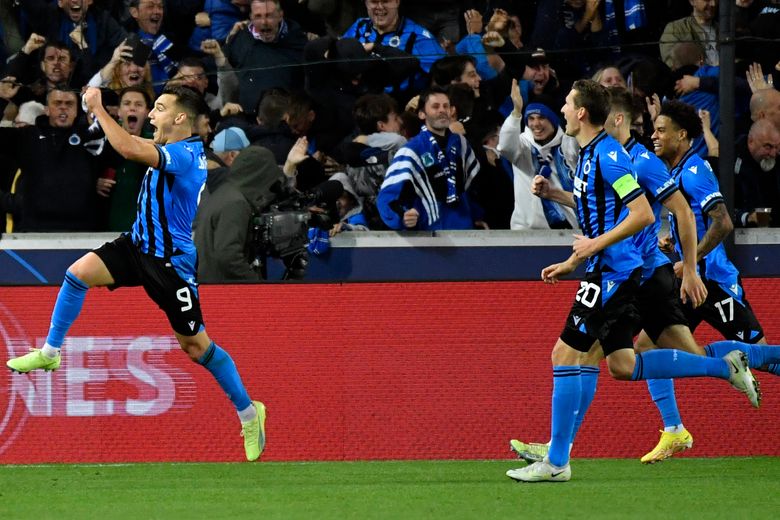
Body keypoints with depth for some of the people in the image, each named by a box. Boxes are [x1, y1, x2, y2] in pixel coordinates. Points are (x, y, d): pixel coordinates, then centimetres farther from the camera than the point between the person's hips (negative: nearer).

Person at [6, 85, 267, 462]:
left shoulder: (185, 155, -24)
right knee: (79, 271, -13)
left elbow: (130, 149, -38)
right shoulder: (170, 149, 5)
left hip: (173, 261, -8)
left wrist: (98, 109, -28)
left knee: (195, 345, 0)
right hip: (139, 245, 8)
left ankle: (248, 412, 17)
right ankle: (50, 353, 0)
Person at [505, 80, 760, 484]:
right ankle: (726, 367, 15)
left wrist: (595, 245, -20)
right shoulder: (589, 155, 15)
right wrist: (571, 264, 21)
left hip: (613, 275, -10)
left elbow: (642, 214, -22)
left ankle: (556, 462, -5)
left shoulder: (608, 155, -16)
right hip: (606, 273, 10)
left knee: (565, 354, -8)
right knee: (622, 365, 11)